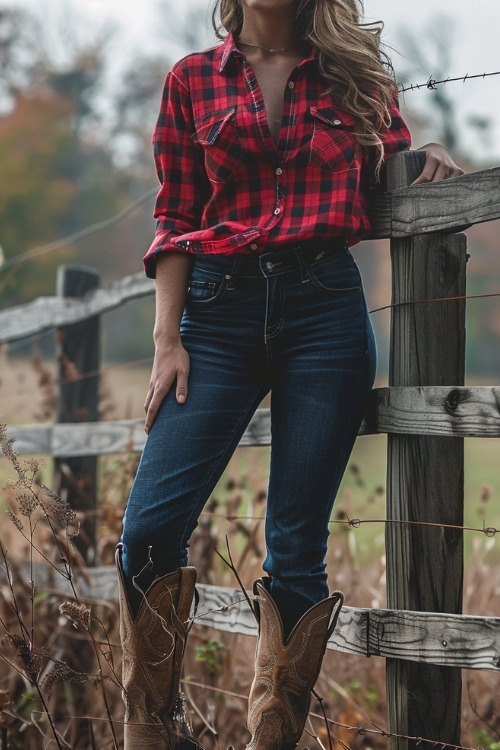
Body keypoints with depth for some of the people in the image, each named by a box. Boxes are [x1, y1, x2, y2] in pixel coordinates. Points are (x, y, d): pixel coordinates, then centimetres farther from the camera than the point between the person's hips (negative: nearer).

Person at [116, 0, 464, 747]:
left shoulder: (354, 75, 12)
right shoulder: (192, 81, 10)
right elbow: (175, 220, 7)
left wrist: (426, 155, 0)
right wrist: (167, 341, -2)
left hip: (326, 312, 0)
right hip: (221, 313, 0)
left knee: (296, 545, -1)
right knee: (150, 527, -11)